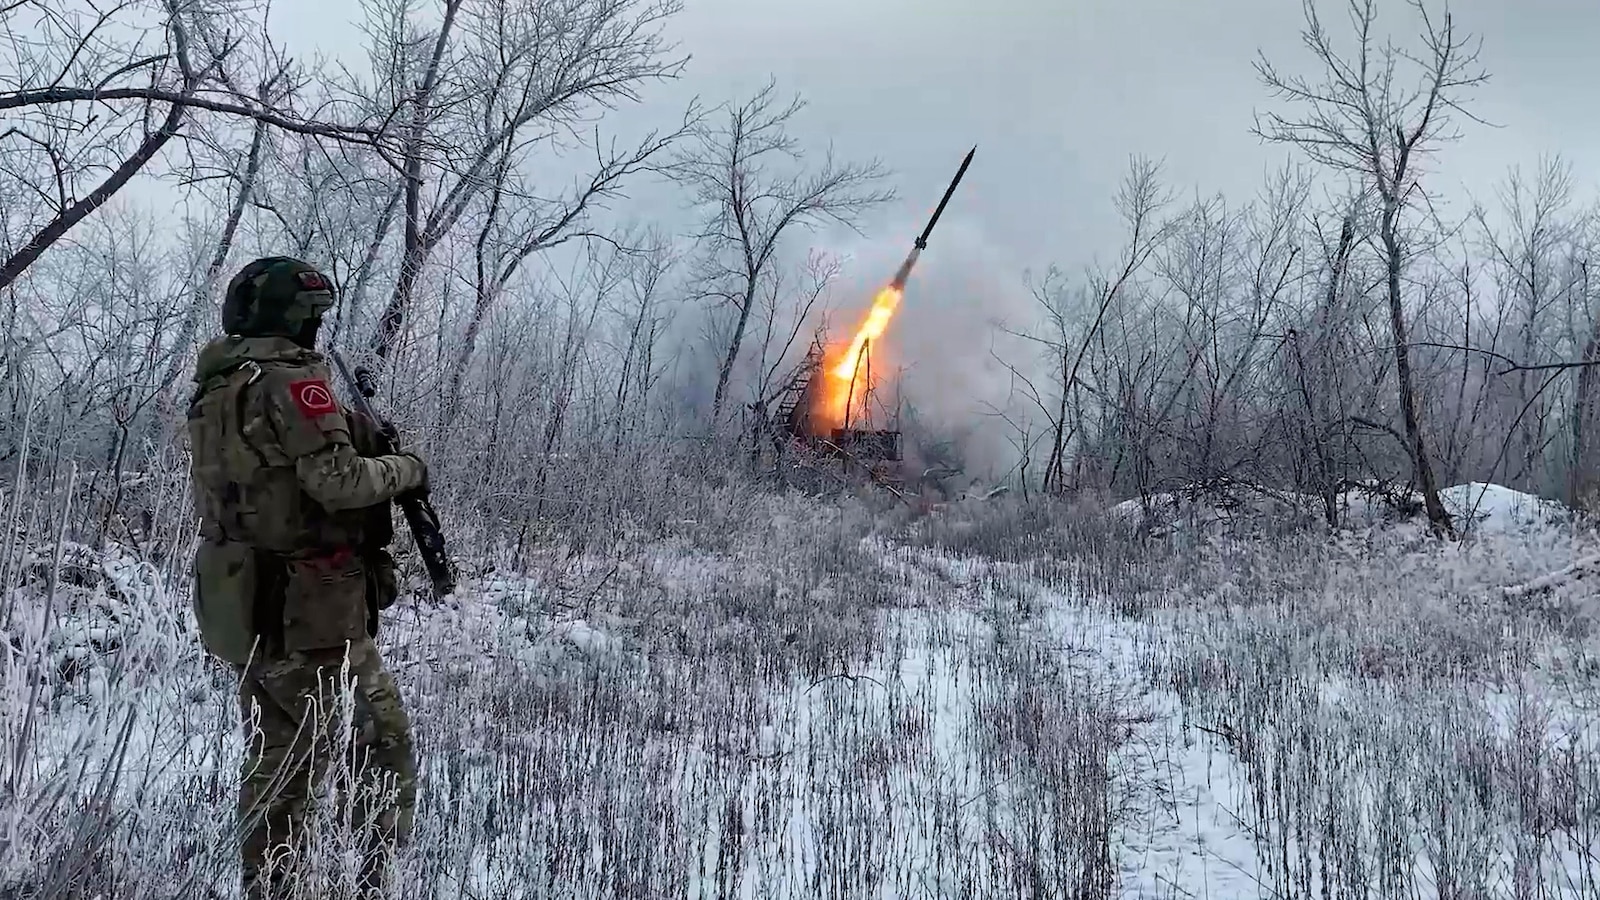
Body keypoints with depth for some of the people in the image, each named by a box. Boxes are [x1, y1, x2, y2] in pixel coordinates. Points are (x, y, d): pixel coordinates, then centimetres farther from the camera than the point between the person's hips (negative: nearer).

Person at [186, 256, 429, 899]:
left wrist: (360, 439, 13)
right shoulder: (290, 377, -13)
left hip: (242, 611, 9)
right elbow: (336, 479, -21)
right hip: (311, 611, -8)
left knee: (274, 762, 15)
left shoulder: (212, 389, 14)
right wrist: (402, 469, -4)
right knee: (385, 745, 3)